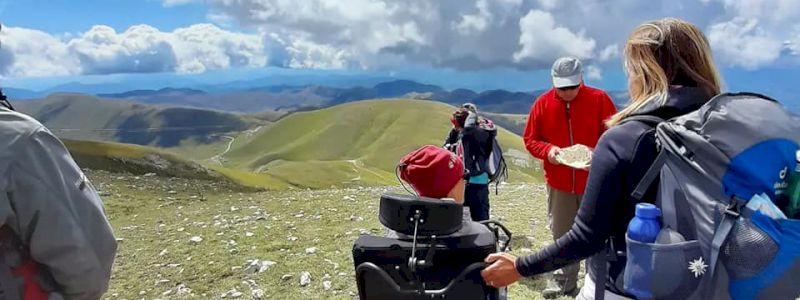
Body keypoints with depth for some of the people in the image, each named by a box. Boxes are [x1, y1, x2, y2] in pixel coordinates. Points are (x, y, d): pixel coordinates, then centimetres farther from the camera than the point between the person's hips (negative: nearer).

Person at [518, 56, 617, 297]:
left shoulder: (600, 99, -7)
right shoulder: (543, 103, -3)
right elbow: (530, 139, 2)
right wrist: (548, 150, -17)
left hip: (594, 182, -2)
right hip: (558, 183, 2)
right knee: (561, 235, 13)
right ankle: (563, 281, 28)